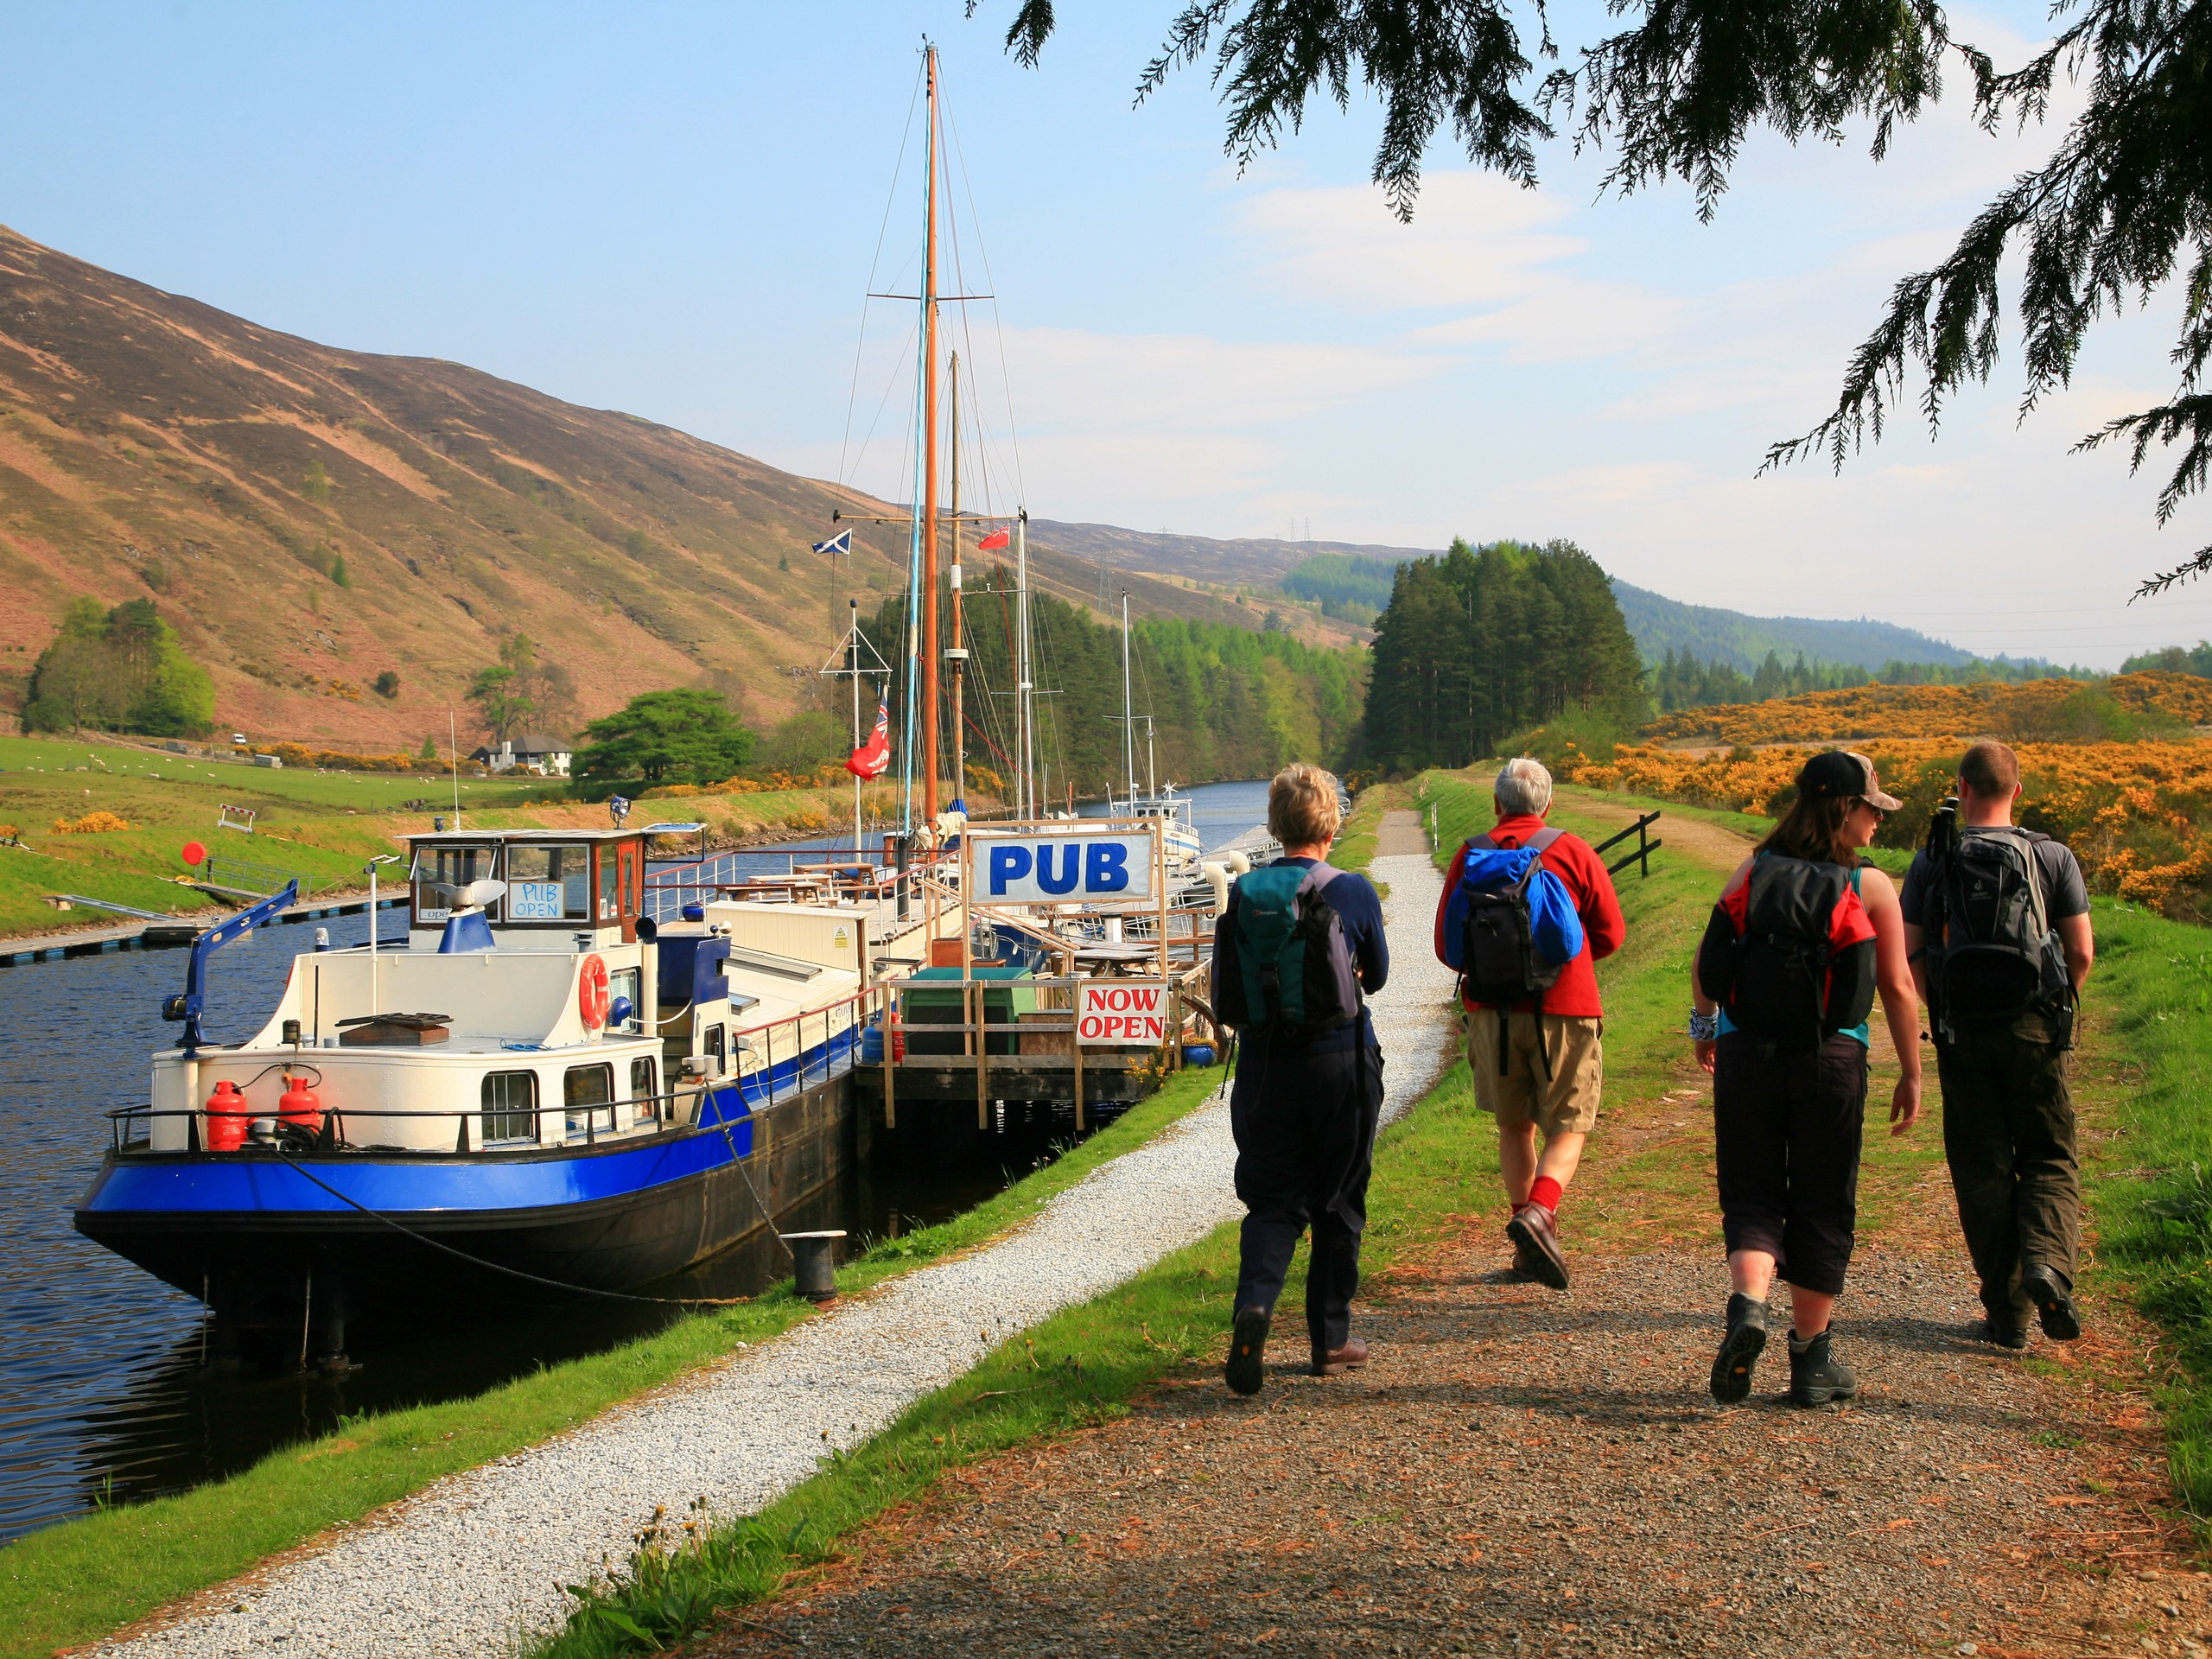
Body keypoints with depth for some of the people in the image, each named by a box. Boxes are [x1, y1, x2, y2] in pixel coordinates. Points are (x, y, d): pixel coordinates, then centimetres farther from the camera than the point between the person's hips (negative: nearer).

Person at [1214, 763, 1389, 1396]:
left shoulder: (1244, 894, -3)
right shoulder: (1353, 893, -8)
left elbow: (1226, 998, 0)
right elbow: (1376, 976, 9)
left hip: (1264, 1063, 2)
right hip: (1341, 1062, -1)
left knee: (1273, 1200, 7)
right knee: (1338, 1203, 12)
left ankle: (1254, 1302, -20)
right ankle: (1330, 1339, 19)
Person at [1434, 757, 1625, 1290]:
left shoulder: (1469, 856, 2)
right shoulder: (1572, 852, -2)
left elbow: (1446, 946, 6)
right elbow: (1611, 934, 4)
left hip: (1491, 1011, 3)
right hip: (1564, 1007, -2)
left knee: (1515, 1128, 15)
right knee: (1568, 1129, 4)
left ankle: (1531, 1245, 16)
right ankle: (1538, 1213, -21)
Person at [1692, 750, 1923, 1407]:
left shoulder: (1752, 872, 4)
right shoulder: (1872, 888, -3)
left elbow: (1705, 966, 9)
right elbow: (1898, 989, -2)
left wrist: (1704, 1027, 28)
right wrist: (1911, 1076, 8)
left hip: (1744, 1051, 2)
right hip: (1830, 1058, -2)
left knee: (1751, 1197, 9)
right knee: (1821, 1207, 10)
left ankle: (1747, 1305, -20)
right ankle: (1812, 1360, 16)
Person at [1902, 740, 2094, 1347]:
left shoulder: (1930, 864, 1)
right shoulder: (2053, 858, 0)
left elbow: (1909, 958, 0)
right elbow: (2082, 952, -1)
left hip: (1962, 1033, 1)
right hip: (2035, 1030, 0)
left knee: (1982, 1170, 7)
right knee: (2050, 1157, 11)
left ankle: (2007, 1313, 6)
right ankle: (2047, 1261, -17)